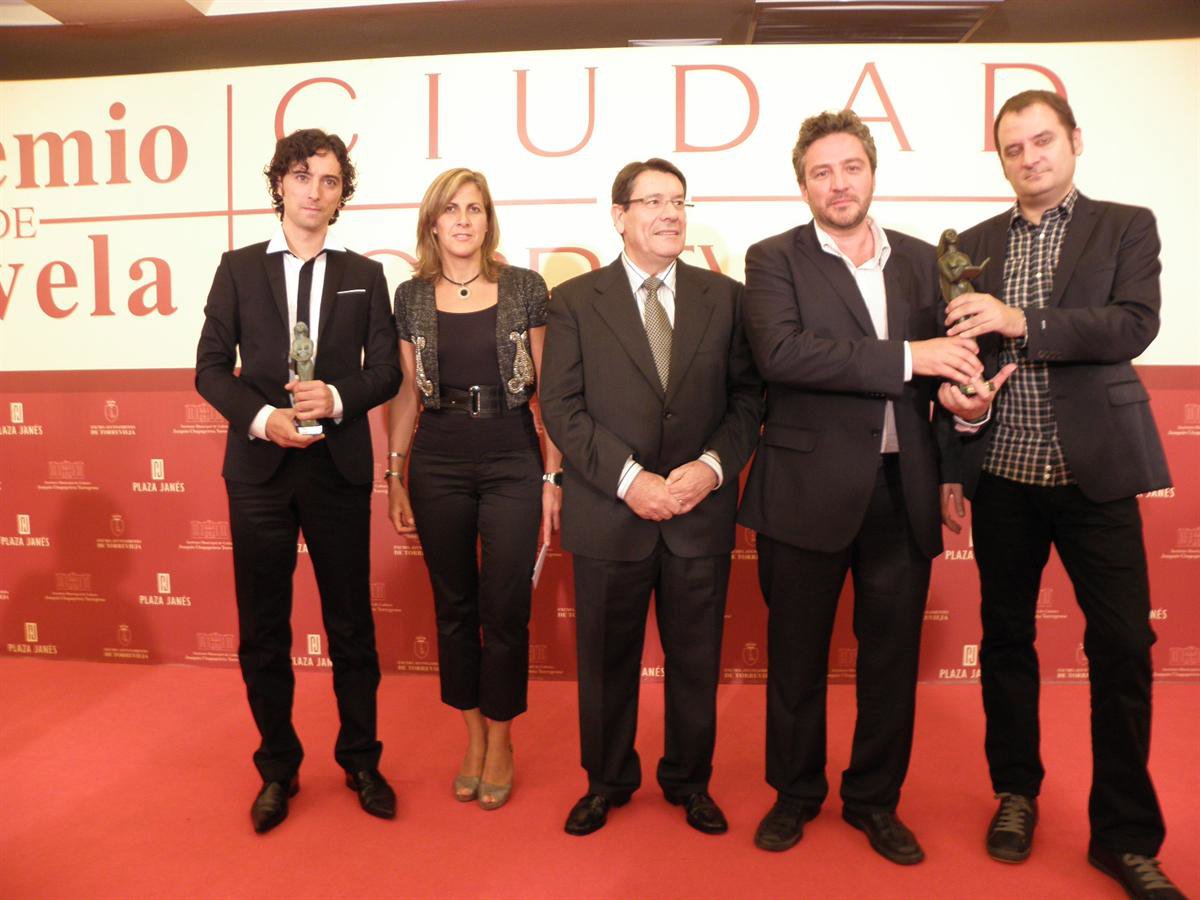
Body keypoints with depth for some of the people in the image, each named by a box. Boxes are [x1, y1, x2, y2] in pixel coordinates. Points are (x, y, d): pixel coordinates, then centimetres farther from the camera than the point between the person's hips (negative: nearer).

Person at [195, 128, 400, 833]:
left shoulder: (365, 274, 8)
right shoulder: (240, 268, 7)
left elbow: (387, 371, 3)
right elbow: (212, 366, 3)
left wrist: (337, 398, -16)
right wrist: (262, 417, -13)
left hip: (339, 466, 0)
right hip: (260, 465, 1)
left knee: (352, 624, 8)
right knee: (262, 629, 9)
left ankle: (361, 760, 25)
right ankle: (278, 767, 27)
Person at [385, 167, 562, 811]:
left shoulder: (525, 288, 0)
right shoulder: (412, 297, 5)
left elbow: (545, 388, 0)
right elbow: (405, 394, 9)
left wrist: (552, 475, -4)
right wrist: (393, 476, 6)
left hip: (512, 459, -2)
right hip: (437, 462, 2)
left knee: (505, 609, 1)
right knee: (453, 606, 11)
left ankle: (500, 741, 22)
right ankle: (472, 736, 28)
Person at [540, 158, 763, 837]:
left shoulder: (724, 297, 7)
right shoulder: (575, 300, 2)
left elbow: (749, 395, 4)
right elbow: (562, 406, -4)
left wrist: (712, 466, -12)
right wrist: (629, 478, -14)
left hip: (701, 512, 2)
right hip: (609, 514, -1)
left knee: (697, 659, 13)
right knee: (607, 660, 12)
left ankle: (689, 780, 35)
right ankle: (608, 781, 34)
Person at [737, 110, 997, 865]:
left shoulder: (920, 260, 11)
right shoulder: (774, 260, -3)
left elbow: (942, 365, 14)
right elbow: (781, 352, -20)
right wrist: (905, 357, -21)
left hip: (903, 490, 4)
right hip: (809, 489, -3)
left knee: (892, 656, 12)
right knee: (797, 655, 11)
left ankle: (875, 799, 33)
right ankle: (796, 793, 32)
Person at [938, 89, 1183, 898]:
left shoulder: (1126, 226, 4)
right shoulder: (974, 245, 11)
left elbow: (1135, 325, -11)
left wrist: (1023, 322, -22)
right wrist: (957, 395, -12)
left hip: (1094, 470, -2)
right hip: (1003, 475, 3)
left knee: (1123, 646, -1)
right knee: (1006, 636, 11)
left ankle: (1126, 833, 15)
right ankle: (1017, 790, 30)